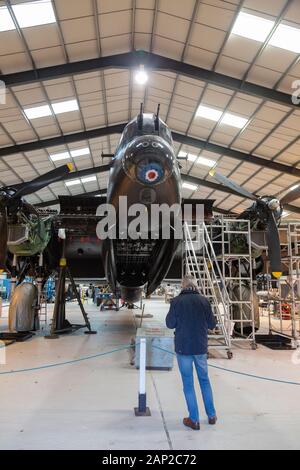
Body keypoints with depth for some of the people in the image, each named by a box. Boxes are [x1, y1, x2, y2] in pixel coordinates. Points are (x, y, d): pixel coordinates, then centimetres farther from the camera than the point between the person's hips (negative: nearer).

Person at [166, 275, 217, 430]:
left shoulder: (176, 301, -12)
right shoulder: (204, 301, -7)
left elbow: (170, 324, -5)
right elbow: (212, 325, -1)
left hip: (183, 347, -2)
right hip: (201, 347, 3)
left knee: (188, 383, 9)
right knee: (204, 380, 20)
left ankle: (194, 420, 16)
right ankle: (211, 415, 29)